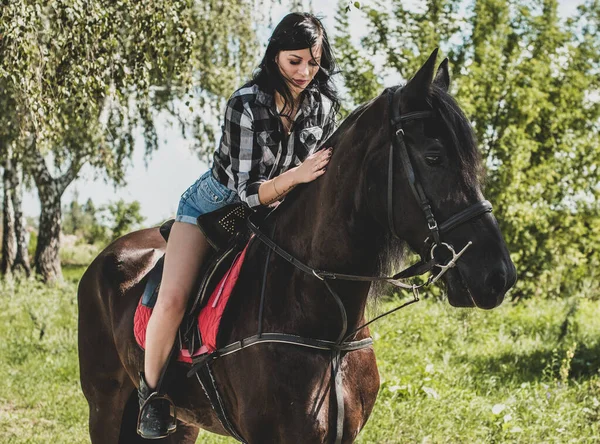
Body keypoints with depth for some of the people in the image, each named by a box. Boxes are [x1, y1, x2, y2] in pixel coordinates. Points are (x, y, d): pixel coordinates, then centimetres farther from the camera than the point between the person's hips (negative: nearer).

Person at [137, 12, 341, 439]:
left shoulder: (322, 105, -13)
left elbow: (323, 170, 3)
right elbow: (248, 190, -30)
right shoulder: (247, 104, -29)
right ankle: (151, 395, 1)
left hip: (276, 209, 5)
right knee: (172, 301, -21)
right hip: (217, 204, -5)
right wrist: (296, 176, -46)